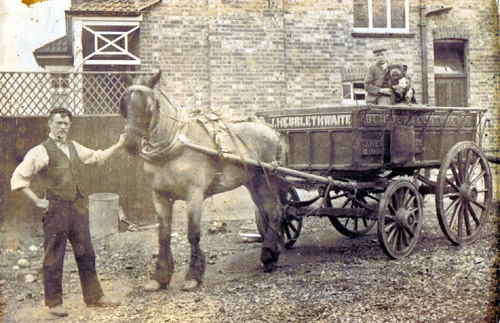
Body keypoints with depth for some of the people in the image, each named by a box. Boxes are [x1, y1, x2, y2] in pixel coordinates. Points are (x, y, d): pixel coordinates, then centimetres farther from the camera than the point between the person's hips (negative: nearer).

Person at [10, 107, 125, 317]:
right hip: (56, 211, -6)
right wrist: (37, 201, -11)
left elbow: (98, 157, 29)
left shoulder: (75, 148, 13)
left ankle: (94, 296, 23)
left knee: (86, 254, 11)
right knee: (54, 258, 3)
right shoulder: (41, 152, -7)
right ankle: (54, 302, 14)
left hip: (78, 208, 6)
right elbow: (18, 178, -8)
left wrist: (119, 145, 25)